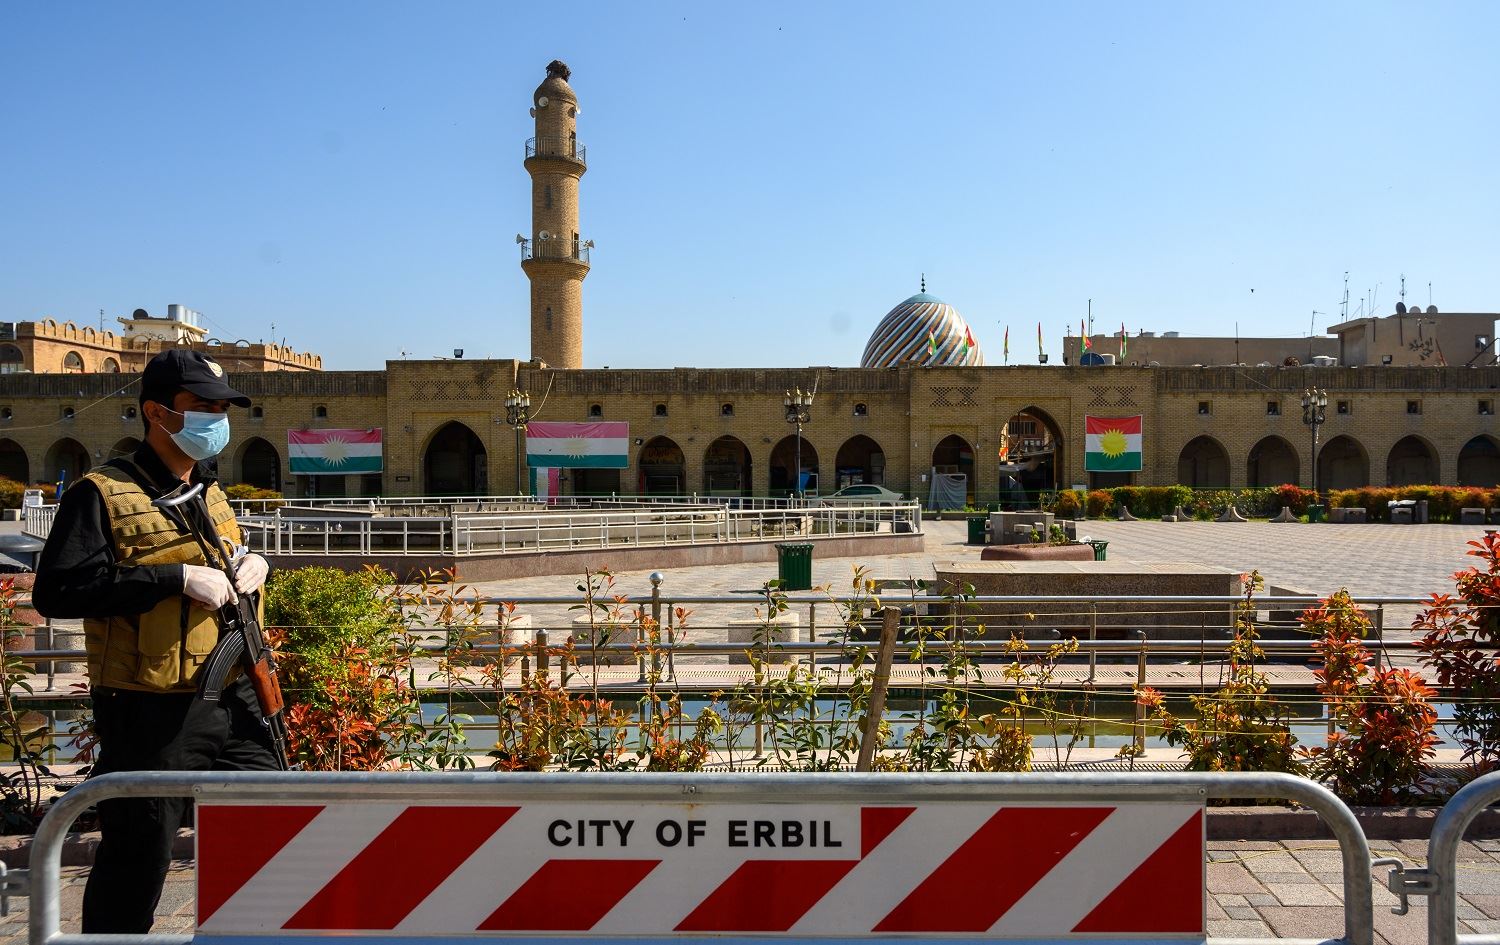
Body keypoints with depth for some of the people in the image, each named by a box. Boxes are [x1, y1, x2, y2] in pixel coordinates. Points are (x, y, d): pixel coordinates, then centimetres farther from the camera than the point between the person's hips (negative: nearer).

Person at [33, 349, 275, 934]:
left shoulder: (213, 496, 16)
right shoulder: (103, 494, -7)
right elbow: (56, 592, -18)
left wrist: (253, 568, 6)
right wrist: (177, 577, -23)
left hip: (233, 705, 7)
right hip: (152, 713, -7)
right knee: (137, 860, 5)